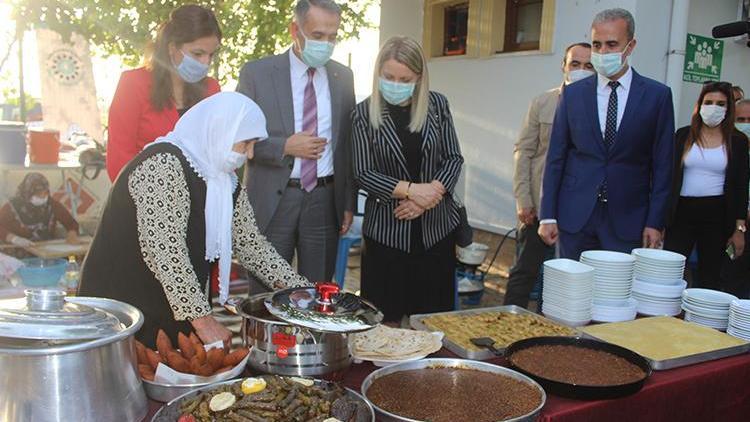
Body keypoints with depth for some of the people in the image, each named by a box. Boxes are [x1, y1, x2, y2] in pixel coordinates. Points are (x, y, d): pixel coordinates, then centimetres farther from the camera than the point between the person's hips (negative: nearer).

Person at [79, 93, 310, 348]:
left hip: (178, 313, 8)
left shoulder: (227, 183, 7)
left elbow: (250, 243, 10)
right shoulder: (164, 164, -20)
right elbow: (163, 250, -26)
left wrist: (301, 291, 3)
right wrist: (203, 320, -25)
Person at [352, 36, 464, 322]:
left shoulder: (437, 105, 4)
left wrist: (430, 194, -12)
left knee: (434, 315, 8)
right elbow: (363, 173, -6)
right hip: (387, 228, -2)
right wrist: (411, 189, -17)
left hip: (435, 226, 2)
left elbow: (454, 158, 4)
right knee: (385, 319, 4)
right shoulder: (364, 113, -2)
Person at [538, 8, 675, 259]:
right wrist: (548, 216, 0)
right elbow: (556, 159, 4)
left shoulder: (657, 95, 1)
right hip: (575, 216, 1)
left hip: (627, 220, -1)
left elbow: (662, 166, 2)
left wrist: (655, 222, -3)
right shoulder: (573, 94, 5)